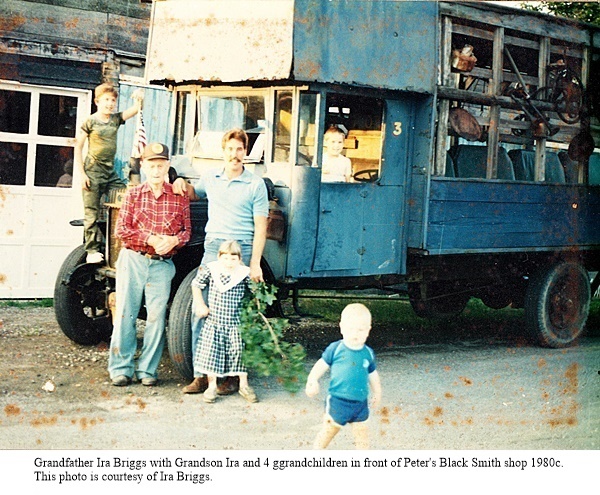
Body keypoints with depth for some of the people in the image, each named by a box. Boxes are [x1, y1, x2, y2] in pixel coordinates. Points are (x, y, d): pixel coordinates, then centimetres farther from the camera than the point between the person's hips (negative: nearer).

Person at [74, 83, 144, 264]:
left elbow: (135, 110, 1)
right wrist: (82, 174, -9)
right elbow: (78, 147, -3)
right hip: (93, 171, -5)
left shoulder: (116, 119, 10)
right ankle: (92, 250, 3)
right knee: (92, 213, -2)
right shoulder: (90, 122, -3)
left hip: (111, 172, 5)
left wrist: (139, 99, -23)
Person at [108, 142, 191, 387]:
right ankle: (121, 368, 8)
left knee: (156, 317, 0)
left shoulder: (179, 197, 4)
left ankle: (147, 369, 9)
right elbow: (121, 229, -3)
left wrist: (173, 240, -17)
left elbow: (187, 230, 5)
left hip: (162, 264, 1)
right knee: (125, 314, 1)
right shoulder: (133, 194, 3)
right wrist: (151, 240, -14)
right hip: (132, 260, 0)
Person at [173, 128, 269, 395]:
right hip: (212, 250, 4)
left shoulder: (255, 185, -1)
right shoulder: (210, 178, 12)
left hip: (241, 252, -4)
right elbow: (193, 194, 33)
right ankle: (201, 375, 4)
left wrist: (255, 263, -11)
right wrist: (181, 183, 10)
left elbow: (260, 227, -3)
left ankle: (232, 376, 6)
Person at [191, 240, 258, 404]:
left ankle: (244, 385, 20)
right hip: (213, 324, 0)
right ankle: (212, 387, 15)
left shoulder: (245, 274, -7)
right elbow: (196, 285, 6)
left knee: (239, 353, 4)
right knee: (211, 354, 3)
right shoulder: (210, 270, -6)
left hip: (235, 325, 0)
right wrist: (200, 305, 2)